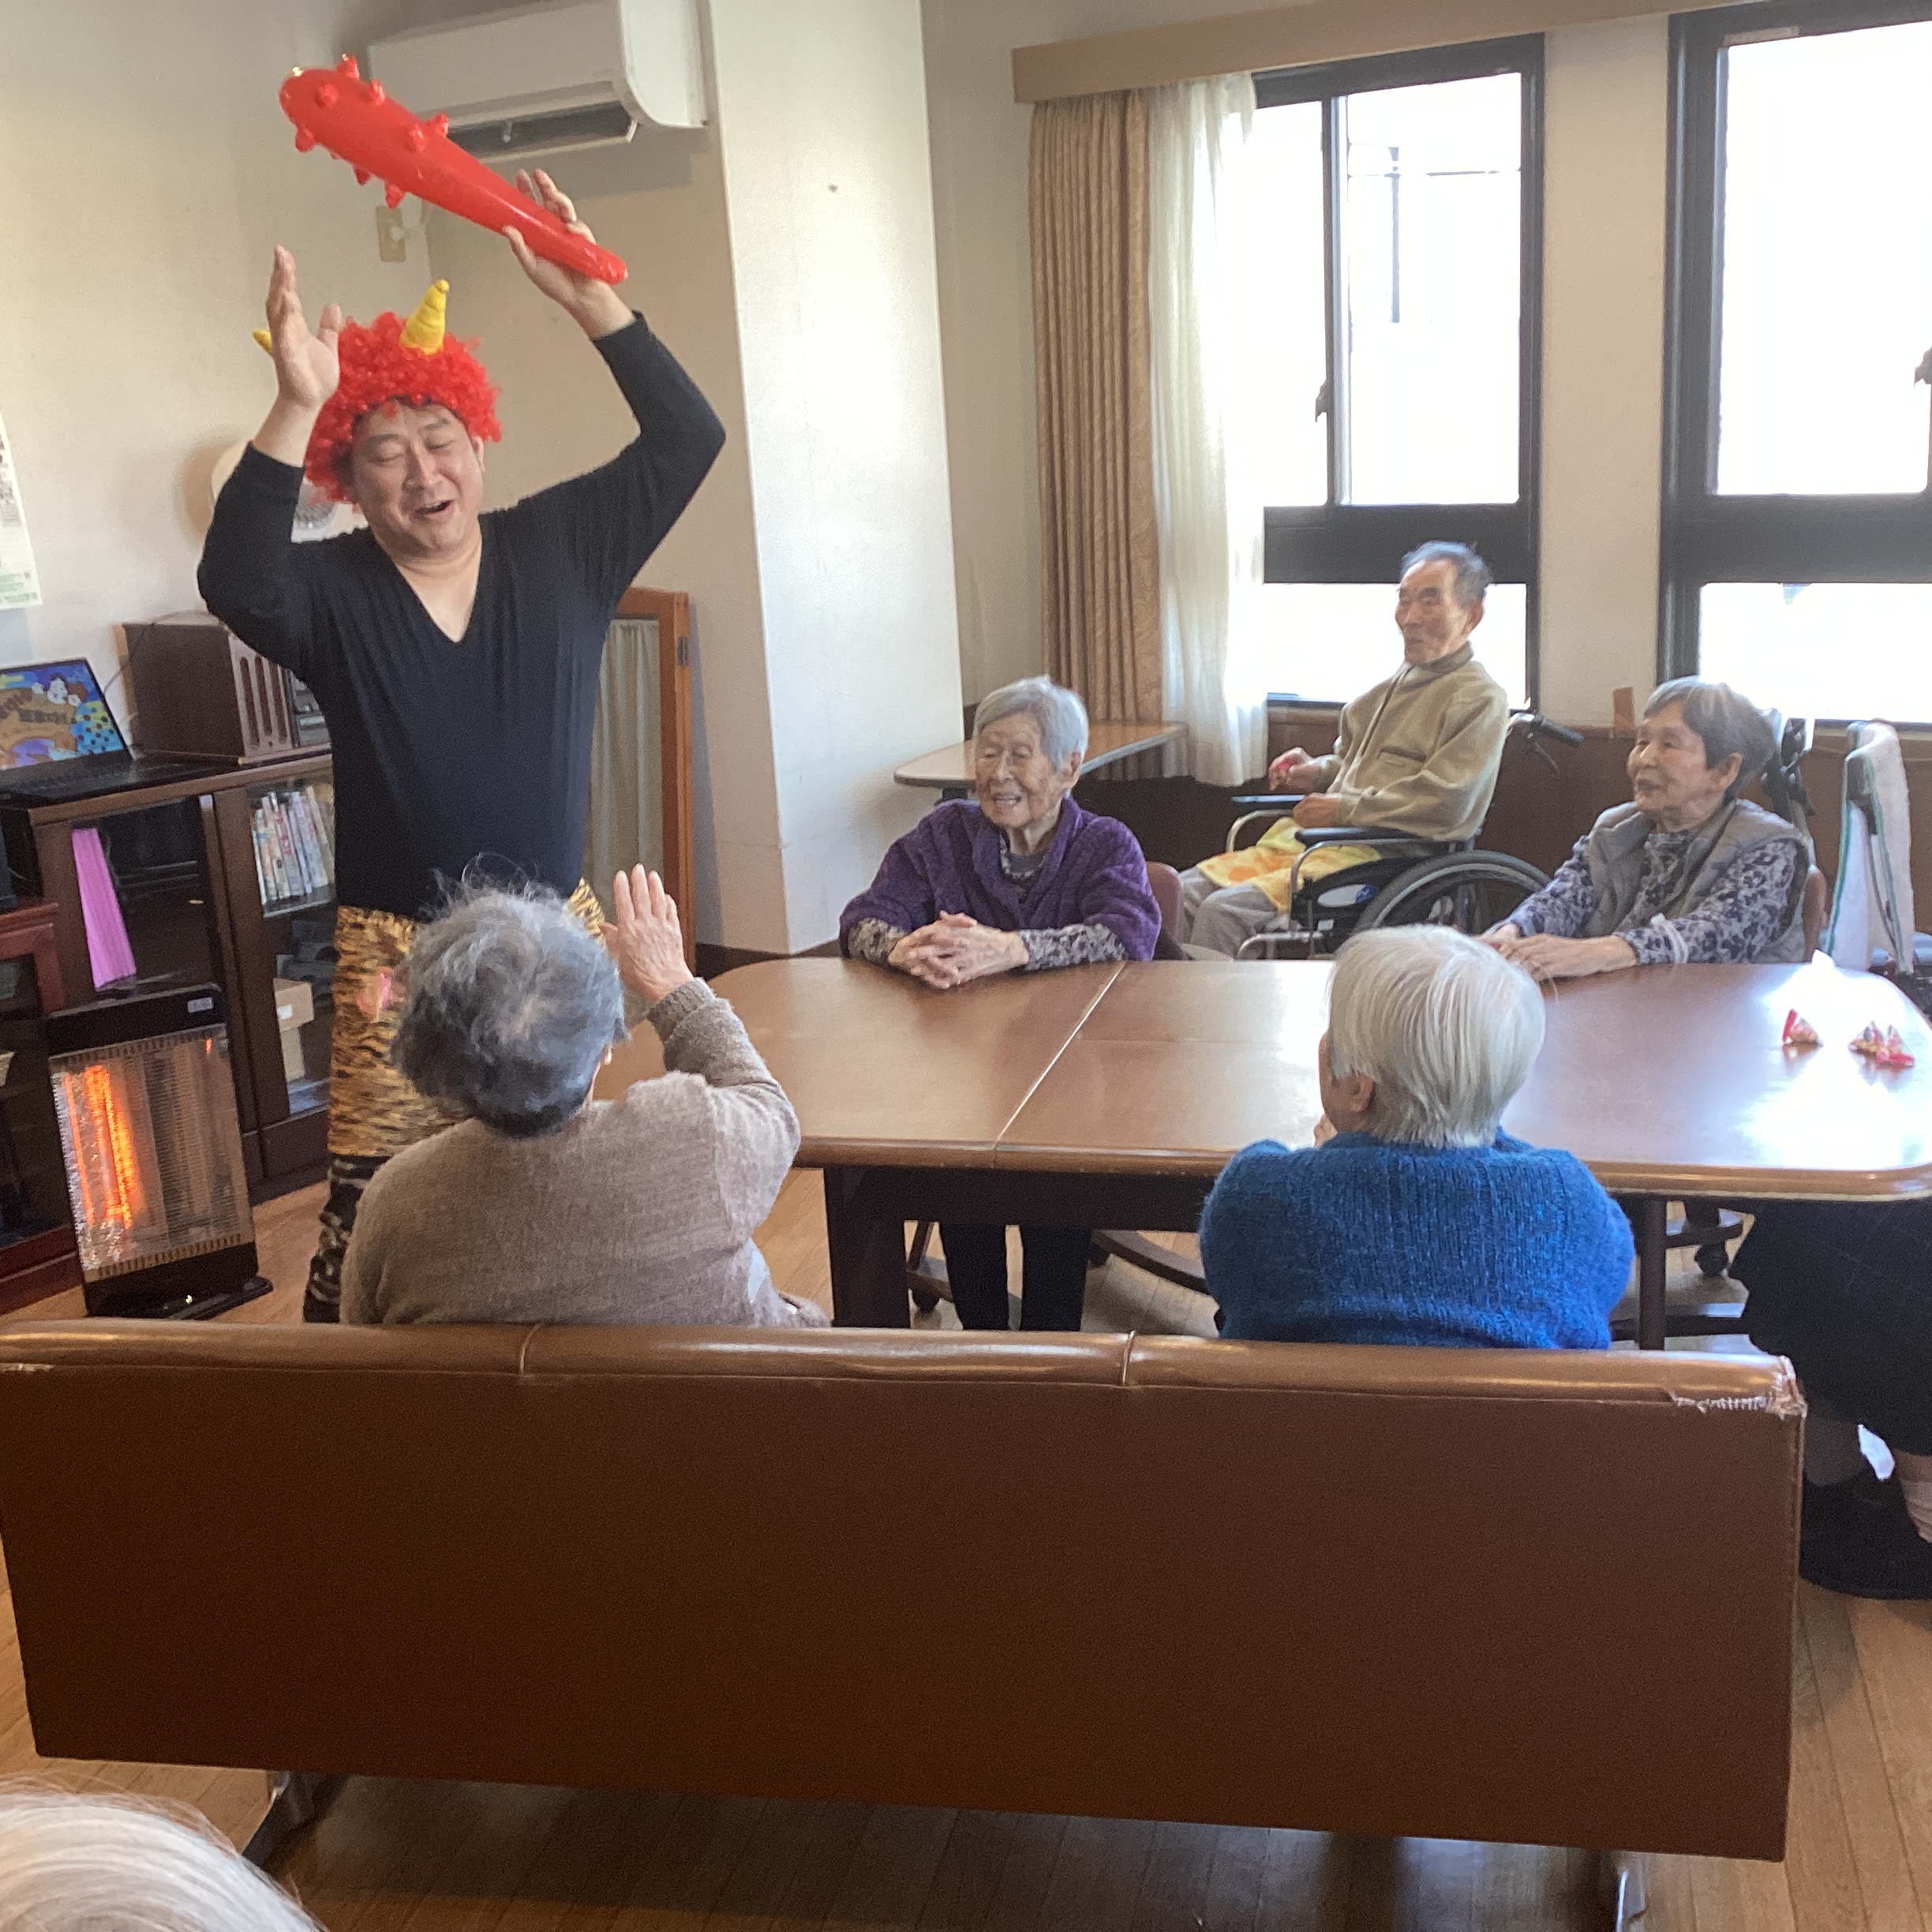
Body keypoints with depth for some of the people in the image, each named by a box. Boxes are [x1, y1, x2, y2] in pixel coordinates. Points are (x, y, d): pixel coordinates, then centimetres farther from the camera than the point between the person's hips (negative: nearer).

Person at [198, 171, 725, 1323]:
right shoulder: (335, 593, -3)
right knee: (373, 1210, -3)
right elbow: (237, 582, -25)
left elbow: (687, 440, -4)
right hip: (399, 954, -2)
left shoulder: (562, 547, 4)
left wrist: (588, 298, -13)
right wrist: (296, 407, -33)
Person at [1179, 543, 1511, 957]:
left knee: (1224, 911, -27)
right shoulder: (1398, 683, 22)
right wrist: (1318, 772, 13)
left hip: (1379, 859, -8)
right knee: (1180, 892, -8)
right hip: (1309, 838, 9)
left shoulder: (1480, 700, -6)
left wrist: (1343, 807, -13)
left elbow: (1447, 802, -18)